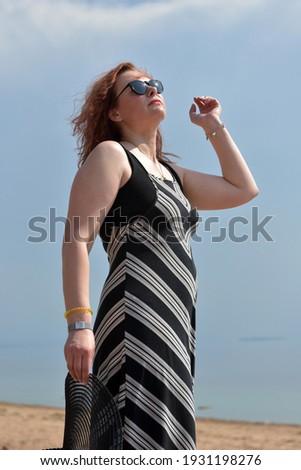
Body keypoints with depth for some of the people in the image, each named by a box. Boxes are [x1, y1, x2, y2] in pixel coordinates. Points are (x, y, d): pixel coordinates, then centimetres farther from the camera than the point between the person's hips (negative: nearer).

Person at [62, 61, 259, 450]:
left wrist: (214, 126, 29)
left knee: (161, 441, 6)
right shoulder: (110, 155, 3)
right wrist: (78, 324, -21)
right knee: (141, 444, -19)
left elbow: (243, 189, 30)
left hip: (175, 327, 9)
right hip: (138, 317, -9)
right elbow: (76, 241, -8)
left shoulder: (171, 174, 28)